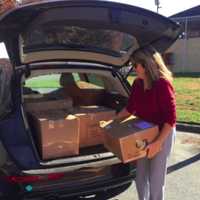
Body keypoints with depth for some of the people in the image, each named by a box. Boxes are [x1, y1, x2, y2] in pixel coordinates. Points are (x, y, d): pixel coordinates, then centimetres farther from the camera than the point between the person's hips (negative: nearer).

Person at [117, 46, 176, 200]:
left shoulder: (163, 84, -23)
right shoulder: (137, 83, -2)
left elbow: (171, 118, -23)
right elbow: (130, 108, 12)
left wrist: (158, 142, -26)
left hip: (162, 134, -7)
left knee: (156, 178, 6)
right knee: (140, 176, 18)